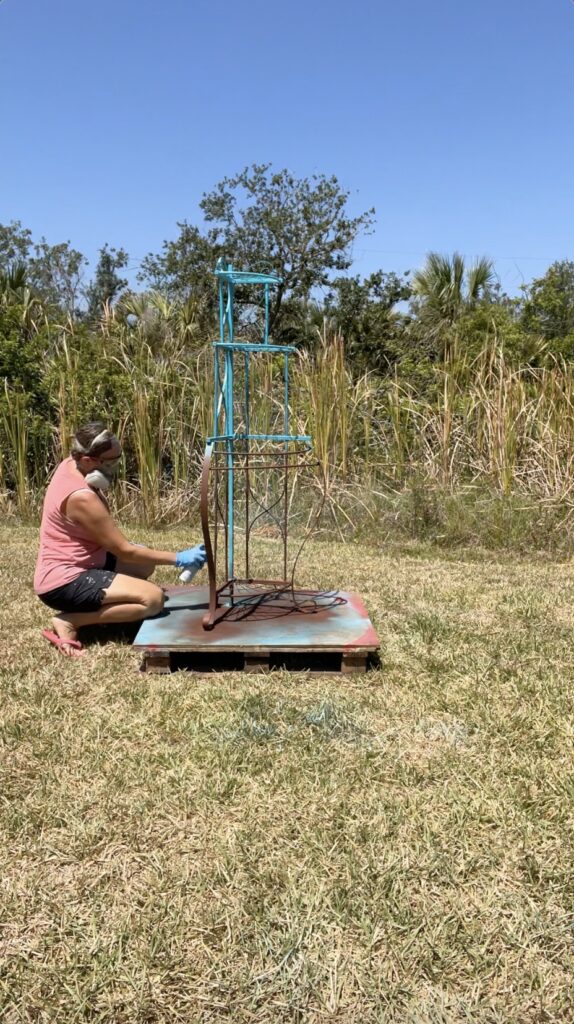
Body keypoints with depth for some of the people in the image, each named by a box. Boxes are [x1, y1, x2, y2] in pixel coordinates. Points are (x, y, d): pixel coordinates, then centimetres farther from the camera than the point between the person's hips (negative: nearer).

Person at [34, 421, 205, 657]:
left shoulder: (71, 465, 1)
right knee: (153, 598, -22)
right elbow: (124, 551, -20)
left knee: (144, 564, 19)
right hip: (63, 582, -10)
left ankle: (99, 607, 6)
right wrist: (178, 559, -16)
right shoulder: (81, 498, -26)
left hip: (72, 567, 10)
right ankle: (69, 620, -12)